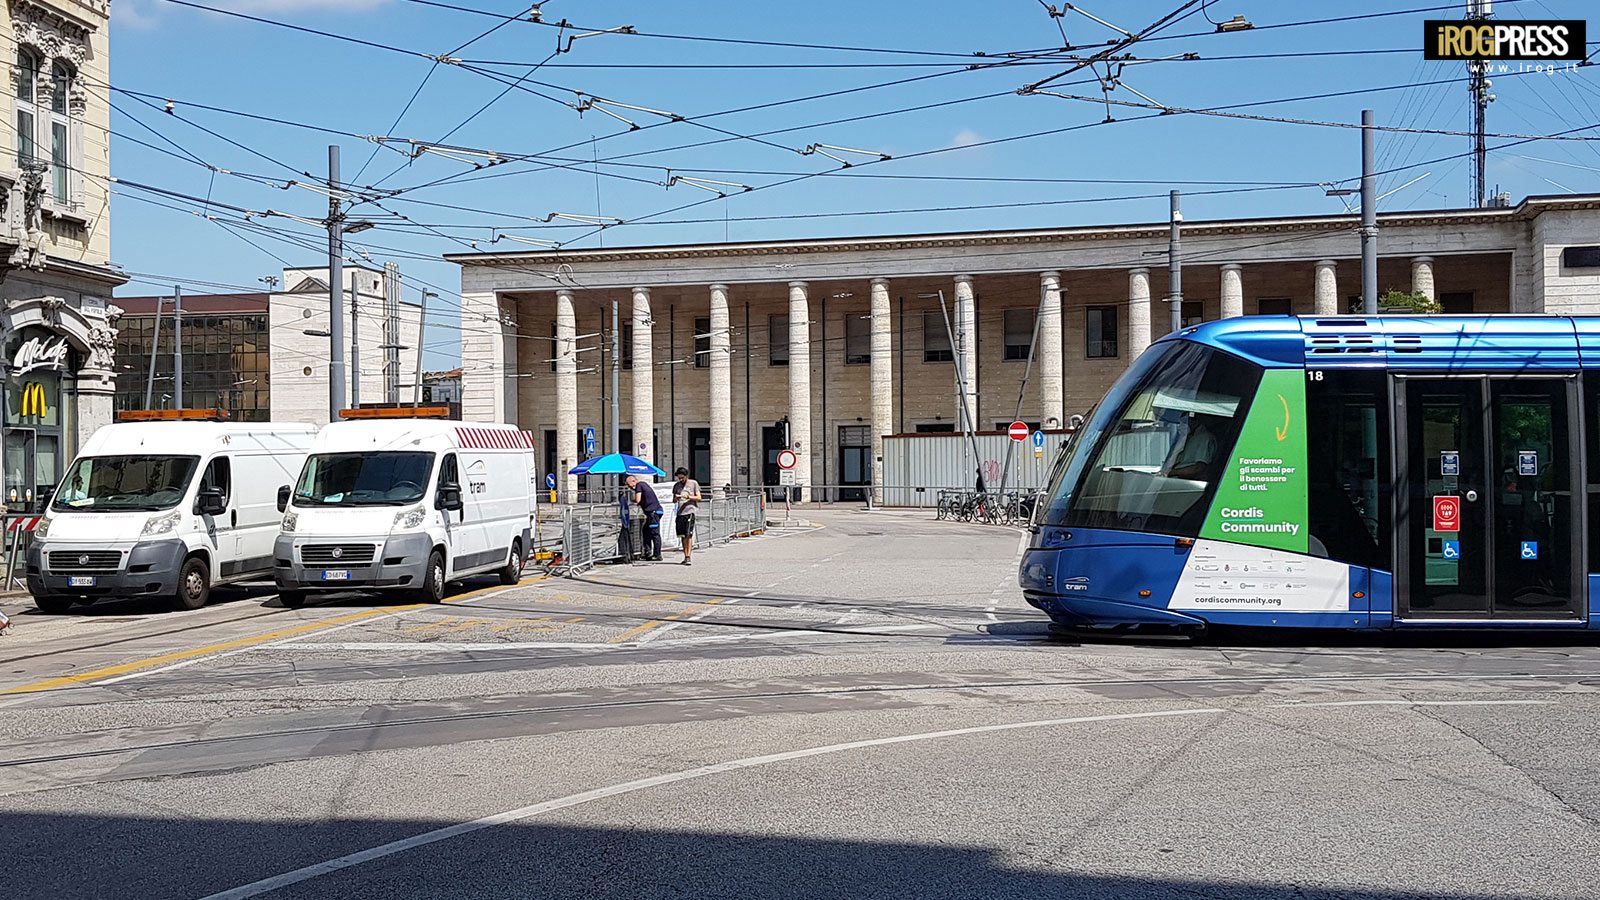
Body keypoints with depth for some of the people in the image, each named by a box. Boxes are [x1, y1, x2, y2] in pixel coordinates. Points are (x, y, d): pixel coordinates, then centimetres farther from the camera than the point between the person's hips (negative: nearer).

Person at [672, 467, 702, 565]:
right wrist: (676, 498, -3)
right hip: (680, 512, 4)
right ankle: (685, 557, 9)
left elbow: (698, 498, 2)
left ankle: (688, 558, -16)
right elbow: (673, 500, 21)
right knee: (682, 535, 4)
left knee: (689, 535, -12)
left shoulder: (693, 483, 6)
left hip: (690, 511, -4)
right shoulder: (676, 486, 18)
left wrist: (688, 497, -13)